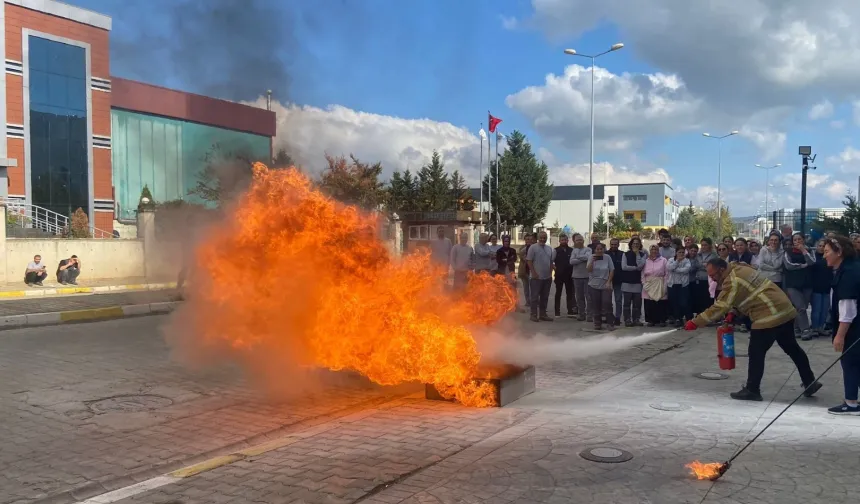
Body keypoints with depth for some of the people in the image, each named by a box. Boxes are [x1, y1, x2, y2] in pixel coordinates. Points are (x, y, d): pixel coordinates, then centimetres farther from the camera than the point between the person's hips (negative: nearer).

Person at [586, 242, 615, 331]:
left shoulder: (607, 257, -3)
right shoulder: (591, 257, 0)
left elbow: (612, 270, -1)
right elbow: (588, 269, -9)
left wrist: (609, 282, -7)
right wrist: (593, 260, -19)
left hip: (605, 286, -1)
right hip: (594, 285, 1)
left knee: (607, 304, -7)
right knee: (595, 306, 5)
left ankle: (610, 323, 0)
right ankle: (597, 323, 14)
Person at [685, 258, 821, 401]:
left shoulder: (732, 281, -18)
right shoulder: (739, 269, 12)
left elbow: (719, 307, -20)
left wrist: (695, 323, -16)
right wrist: (732, 313, 8)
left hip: (769, 316, -10)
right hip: (785, 310, 10)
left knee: (756, 353, -1)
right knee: (791, 348, 20)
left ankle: (752, 390, 7)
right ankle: (810, 383, 30)